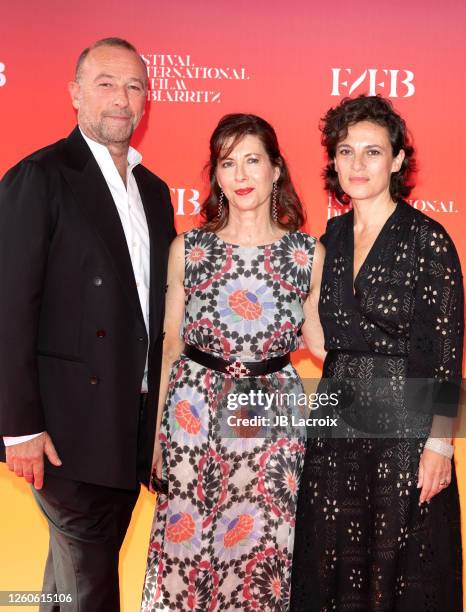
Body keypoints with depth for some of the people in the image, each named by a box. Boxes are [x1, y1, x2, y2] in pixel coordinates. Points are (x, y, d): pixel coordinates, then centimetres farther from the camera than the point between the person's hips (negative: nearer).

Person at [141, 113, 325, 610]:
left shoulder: (309, 254, 0)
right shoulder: (187, 249, 1)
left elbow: (319, 341, 11)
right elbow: (171, 345, 5)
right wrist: (156, 433, 6)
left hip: (273, 418, 0)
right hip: (195, 415, 0)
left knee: (265, 553, 8)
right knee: (186, 549, 6)